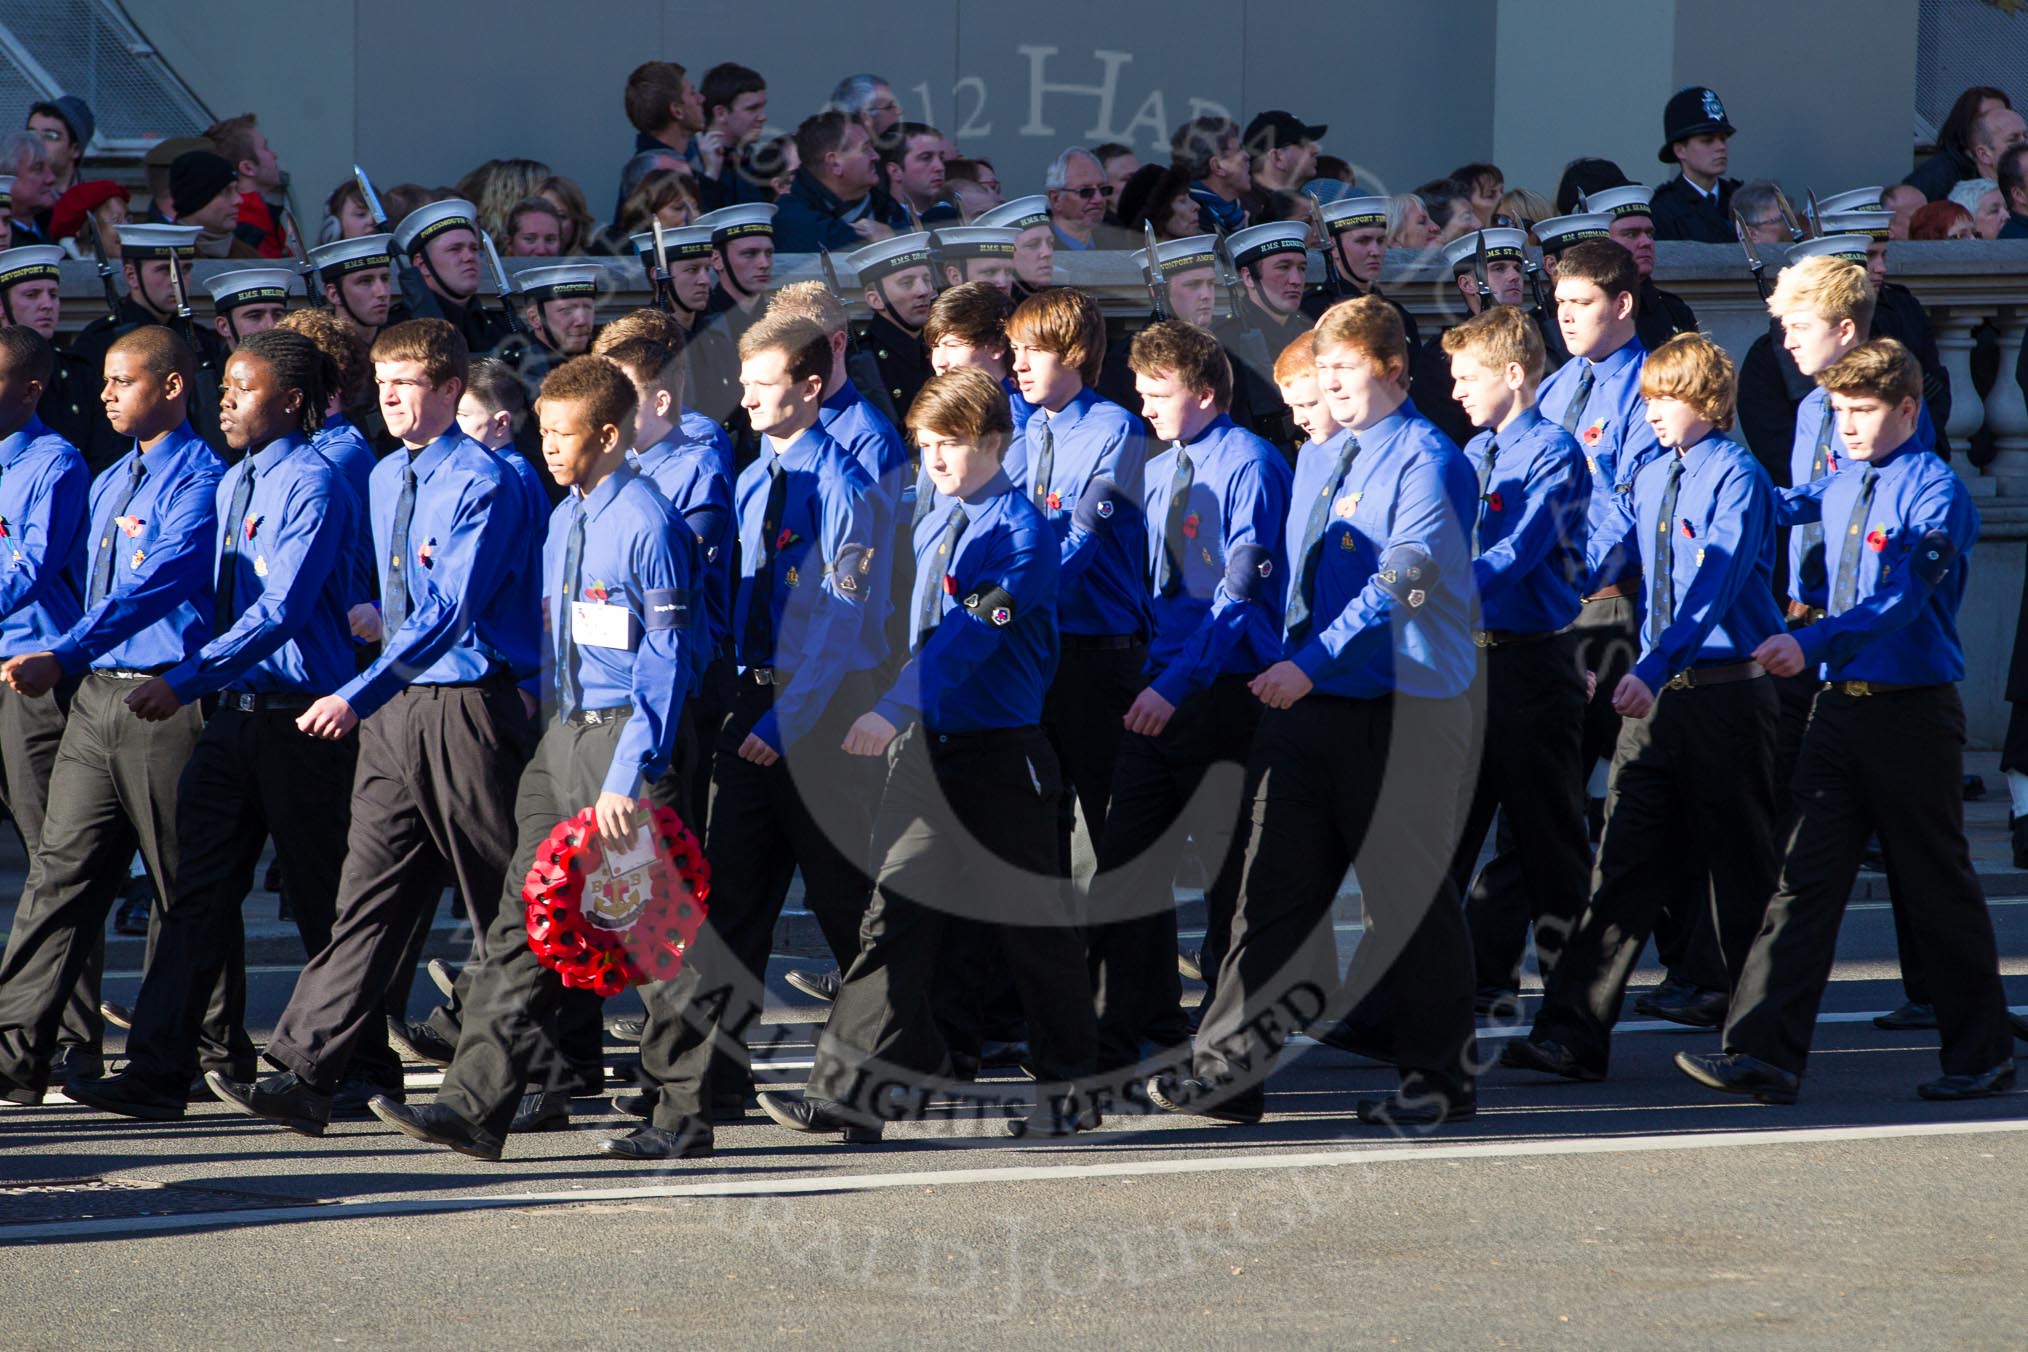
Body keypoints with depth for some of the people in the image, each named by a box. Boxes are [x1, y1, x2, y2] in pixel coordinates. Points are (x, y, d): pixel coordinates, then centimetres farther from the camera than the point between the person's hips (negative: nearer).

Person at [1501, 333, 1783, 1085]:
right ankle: (1574, 1033, -5)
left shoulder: (1736, 475, -10)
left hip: (1726, 689, -7)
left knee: (1740, 867, 3)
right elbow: (1597, 560, 22)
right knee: (1626, 858, 0)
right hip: (1657, 692, 7)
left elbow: (1717, 579, -21)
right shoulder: (1651, 480, 12)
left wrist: (1654, 668, -30)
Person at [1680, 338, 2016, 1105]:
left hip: (1913, 711, -6)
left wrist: (1812, 645, -31)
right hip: (1840, 701, 6)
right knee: (1806, 878, -3)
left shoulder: (1936, 494, -11)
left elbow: (1901, 602, -22)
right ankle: (1765, 1052, -9)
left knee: (1939, 889, 4)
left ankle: (1982, 1058, 17)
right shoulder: (1838, 491, 11)